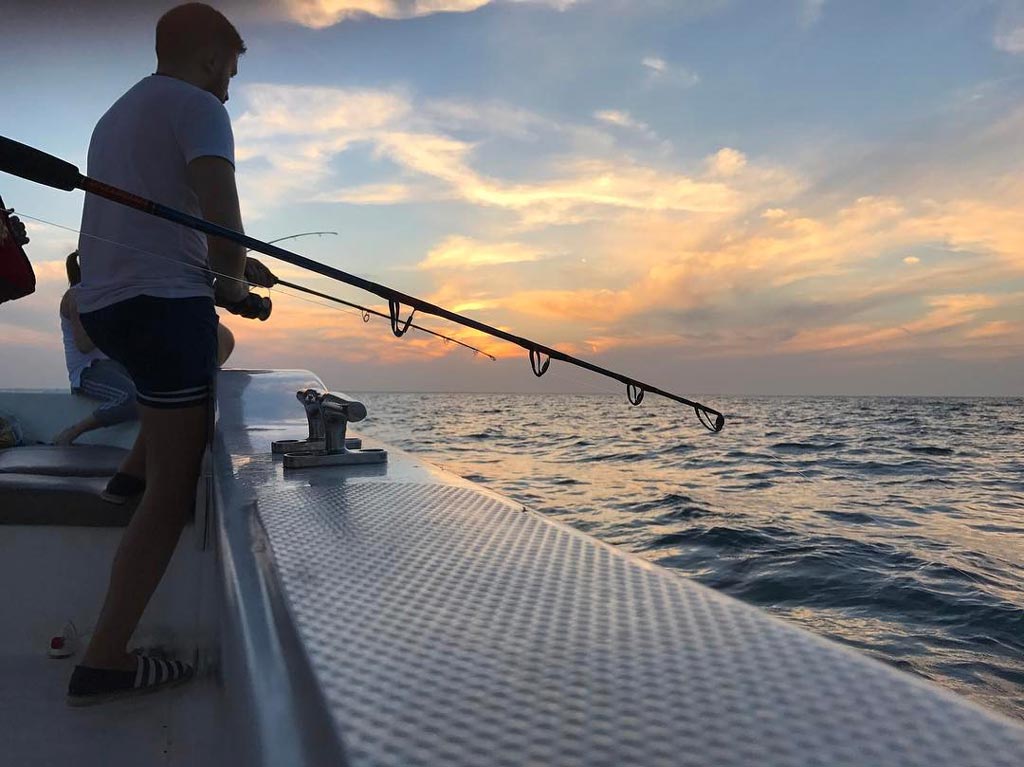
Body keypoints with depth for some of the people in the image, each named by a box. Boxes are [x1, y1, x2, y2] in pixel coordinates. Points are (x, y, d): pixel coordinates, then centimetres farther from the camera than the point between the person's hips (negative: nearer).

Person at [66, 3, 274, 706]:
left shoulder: (115, 116, 23)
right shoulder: (198, 106, -4)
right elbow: (222, 217, -18)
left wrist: (228, 270, 27)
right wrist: (234, 283, 0)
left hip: (102, 305, 9)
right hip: (164, 305, -9)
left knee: (210, 343, 37)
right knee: (174, 491, -5)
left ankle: (133, 470, 28)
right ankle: (104, 662, -3)